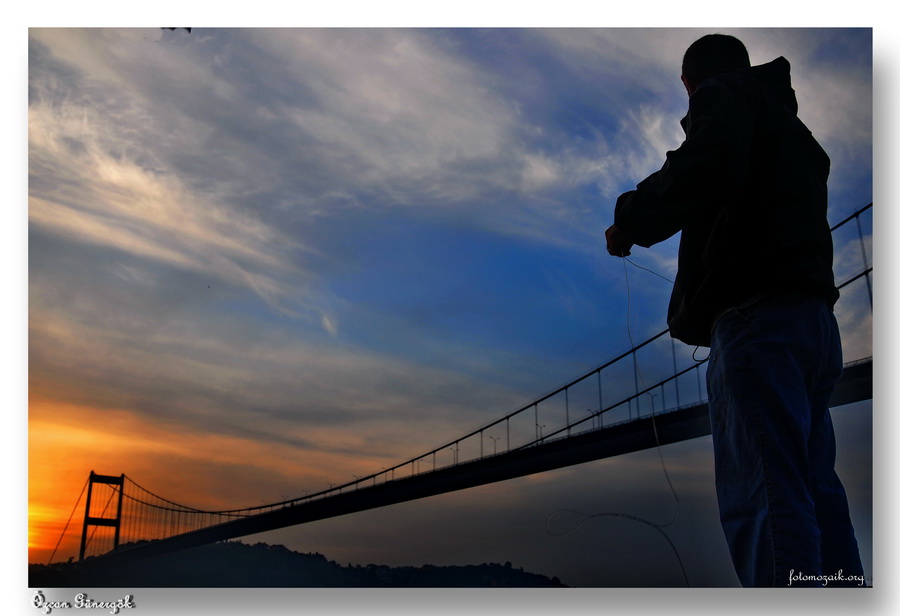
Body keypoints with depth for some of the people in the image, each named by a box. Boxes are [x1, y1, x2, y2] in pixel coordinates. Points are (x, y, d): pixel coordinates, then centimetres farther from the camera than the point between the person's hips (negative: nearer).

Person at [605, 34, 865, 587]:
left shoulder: (725, 94, 6)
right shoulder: (791, 131, 32)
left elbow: (708, 166, -17)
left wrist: (631, 220, -4)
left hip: (757, 317, -9)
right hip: (815, 320, 9)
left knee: (762, 500, -16)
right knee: (818, 495, 9)